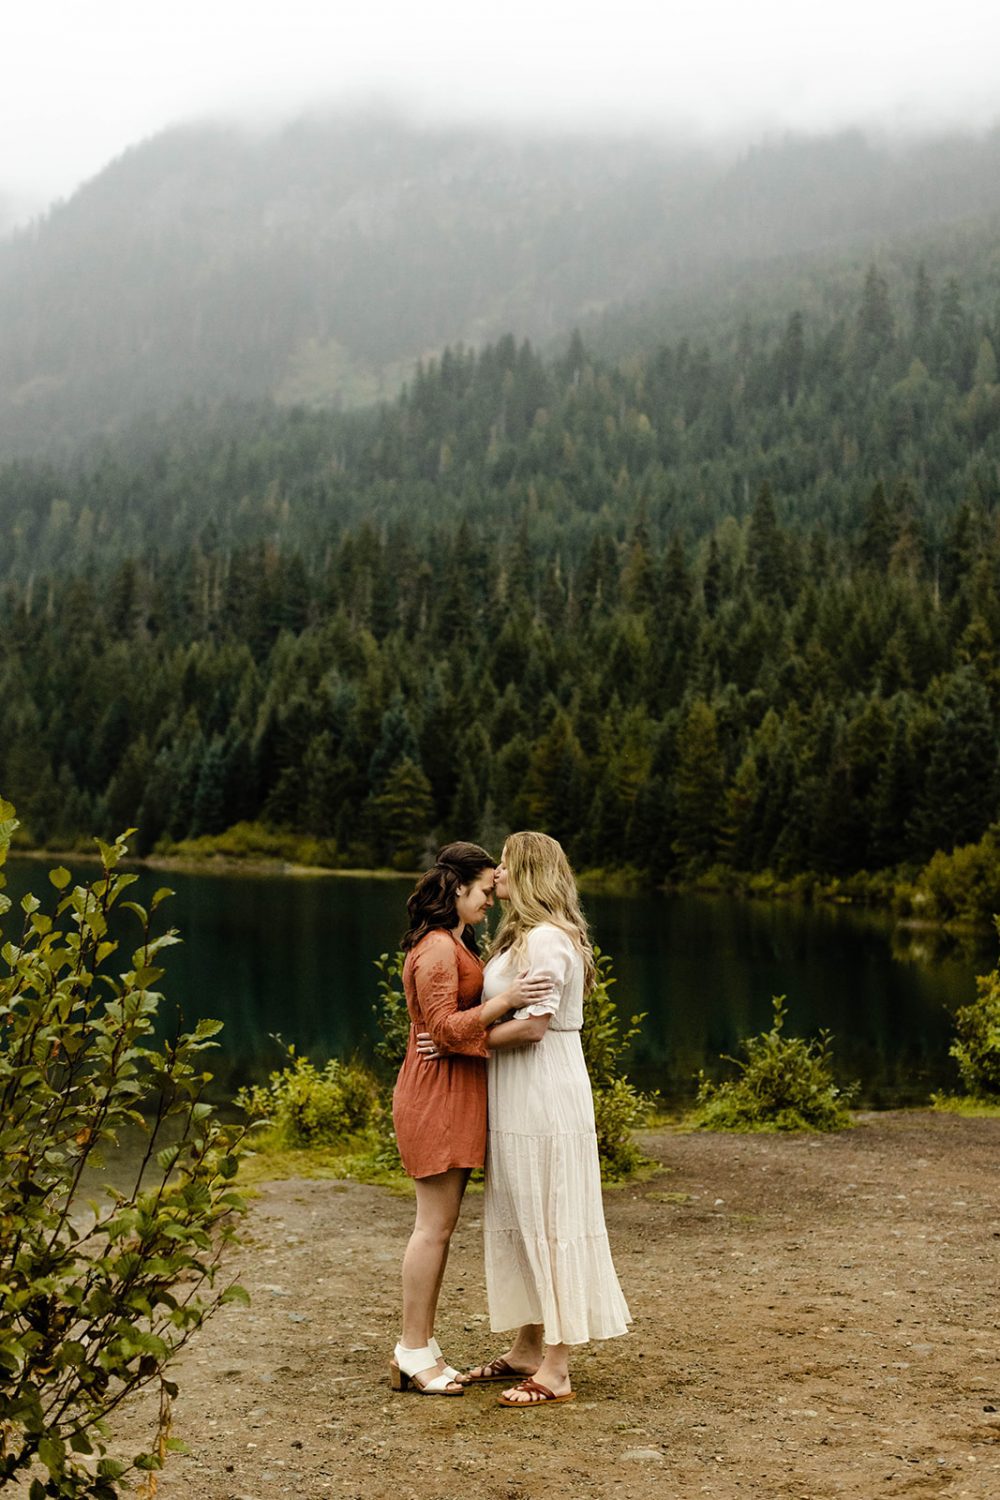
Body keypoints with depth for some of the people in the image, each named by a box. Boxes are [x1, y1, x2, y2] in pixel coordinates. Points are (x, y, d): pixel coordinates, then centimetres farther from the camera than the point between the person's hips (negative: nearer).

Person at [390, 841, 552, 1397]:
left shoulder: (457, 945, 19)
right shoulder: (436, 948, -15)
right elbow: (445, 1026, -20)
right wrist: (506, 999, -24)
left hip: (457, 1095, 11)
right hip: (437, 1095, -11)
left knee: (441, 1223, 12)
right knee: (435, 1223, -6)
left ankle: (423, 1344, 18)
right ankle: (414, 1352, 2)